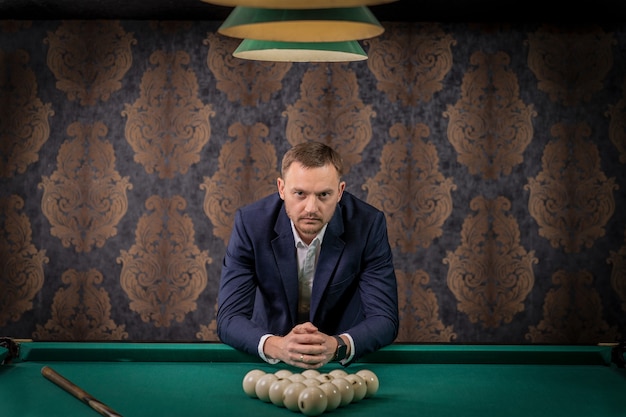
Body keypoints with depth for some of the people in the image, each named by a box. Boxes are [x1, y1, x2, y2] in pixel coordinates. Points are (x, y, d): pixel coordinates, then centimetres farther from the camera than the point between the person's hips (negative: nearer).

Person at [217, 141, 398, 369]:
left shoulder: (369, 225, -16)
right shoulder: (251, 222, -15)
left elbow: (385, 320, -16)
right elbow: (229, 318, -17)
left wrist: (337, 346, -36)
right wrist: (276, 346, -37)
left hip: (345, 358, 0)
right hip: (271, 360, 0)